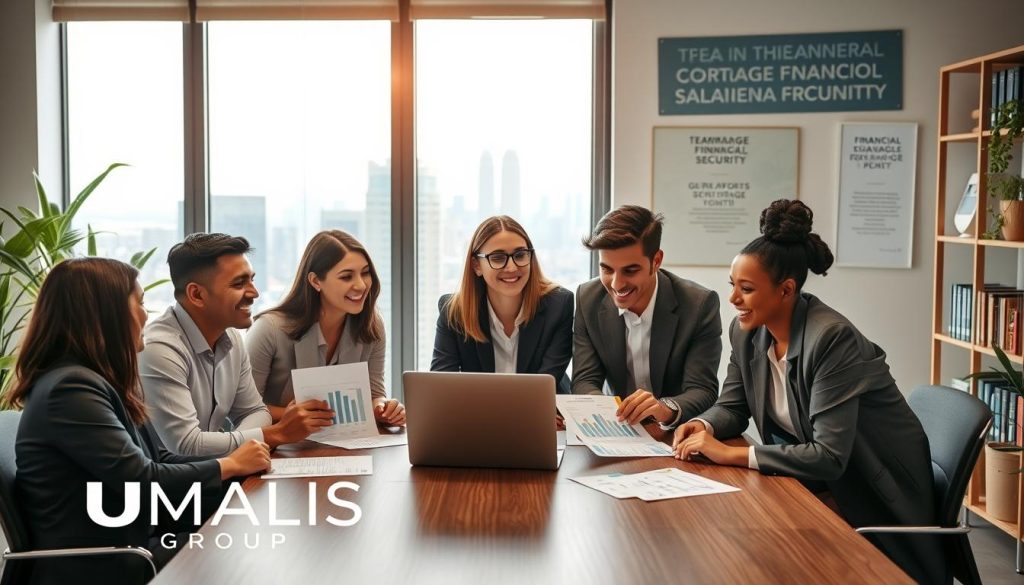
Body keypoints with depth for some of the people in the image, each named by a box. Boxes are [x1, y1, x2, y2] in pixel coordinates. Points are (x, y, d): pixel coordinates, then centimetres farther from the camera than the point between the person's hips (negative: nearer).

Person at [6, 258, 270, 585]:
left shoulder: (96, 382, 12)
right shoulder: (71, 389, -19)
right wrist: (230, 465, -7)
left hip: (127, 549, 9)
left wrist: (238, 463, -2)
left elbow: (157, 459, 9)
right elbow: (145, 482, -21)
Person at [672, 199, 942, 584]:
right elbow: (733, 405, 8)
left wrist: (731, 454, -30)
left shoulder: (831, 338, -27)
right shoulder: (747, 331, -4)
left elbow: (829, 456, -31)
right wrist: (705, 426, -16)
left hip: (871, 498, -7)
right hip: (807, 479, 7)